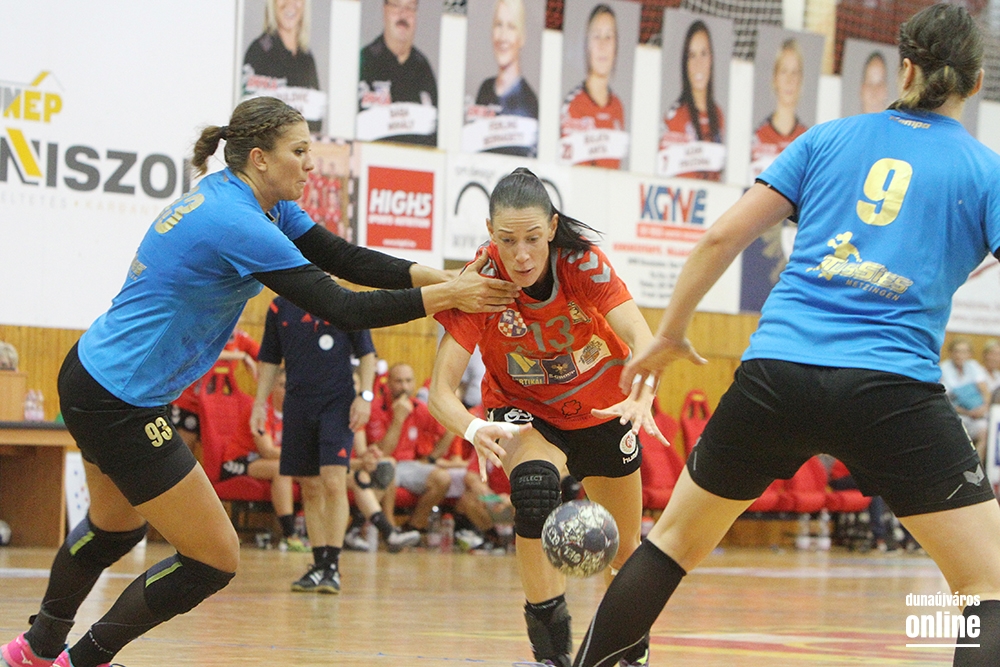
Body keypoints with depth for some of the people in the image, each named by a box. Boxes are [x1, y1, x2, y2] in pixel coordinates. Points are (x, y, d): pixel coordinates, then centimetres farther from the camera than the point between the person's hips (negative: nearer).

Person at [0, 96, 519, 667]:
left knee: (116, 527, 33)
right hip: (119, 402, -11)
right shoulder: (237, 224, -25)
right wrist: (445, 296, -19)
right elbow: (340, 308, -25)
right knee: (215, 560, -3)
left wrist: (436, 276, -8)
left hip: (94, 379, 11)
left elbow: (343, 258, 3)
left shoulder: (249, 201, 4)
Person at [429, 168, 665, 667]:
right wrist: (475, 430, -54)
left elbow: (641, 338, -37)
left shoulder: (581, 261, -28)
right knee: (533, 485, -34)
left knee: (625, 551, 11)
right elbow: (441, 389, -33)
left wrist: (642, 398, -58)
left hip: (602, 411, 2)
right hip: (524, 412, -2)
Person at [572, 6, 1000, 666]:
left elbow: (721, 238, 12)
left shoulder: (831, 139, 15)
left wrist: (670, 333, 24)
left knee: (676, 540, 24)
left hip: (775, 373, 3)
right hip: (893, 388, -3)